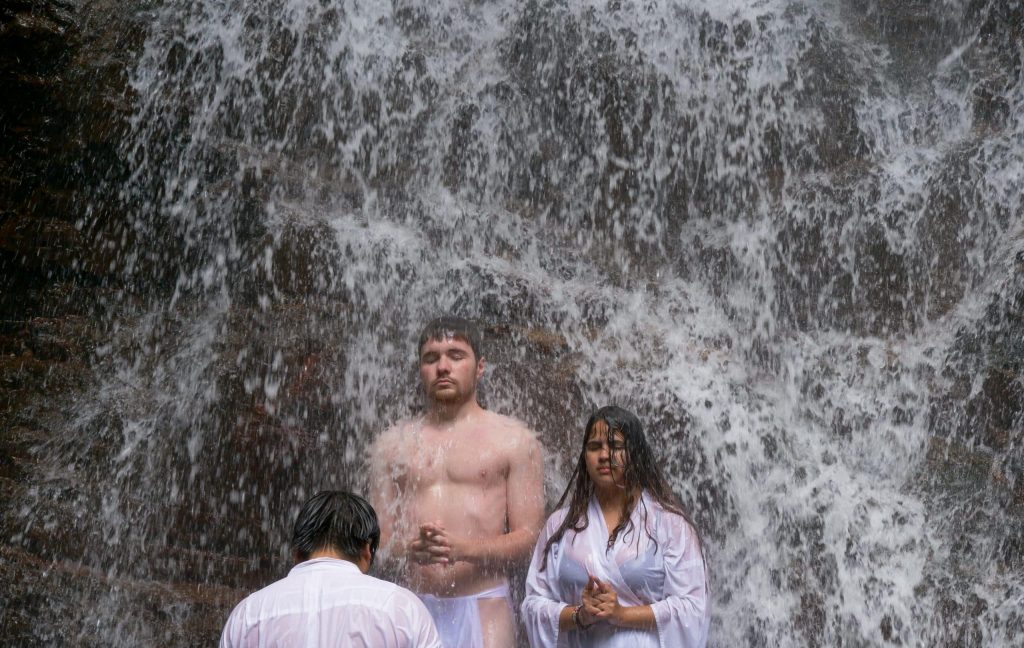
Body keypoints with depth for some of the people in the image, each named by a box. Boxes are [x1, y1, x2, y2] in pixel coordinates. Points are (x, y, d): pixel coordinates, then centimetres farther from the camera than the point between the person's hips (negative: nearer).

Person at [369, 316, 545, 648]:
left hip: (483, 609, -2)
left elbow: (528, 539, 0)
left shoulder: (514, 440, 6)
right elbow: (377, 536, 9)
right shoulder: (392, 444, 14)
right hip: (412, 607, 2)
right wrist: (410, 549, -14)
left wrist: (464, 548, -18)